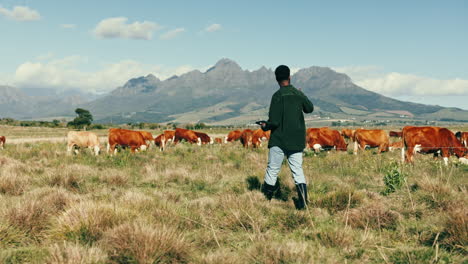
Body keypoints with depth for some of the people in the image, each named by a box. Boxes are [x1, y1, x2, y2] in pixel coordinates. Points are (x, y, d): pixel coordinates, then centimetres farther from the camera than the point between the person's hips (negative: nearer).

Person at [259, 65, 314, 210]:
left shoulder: (278, 96, -12)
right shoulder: (298, 94, 3)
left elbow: (274, 121, -16)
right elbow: (310, 108, 23)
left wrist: (265, 126, 3)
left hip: (279, 141, -4)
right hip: (297, 141, 4)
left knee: (272, 170, 6)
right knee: (297, 170, 7)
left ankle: (266, 198, 16)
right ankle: (303, 200, -5)